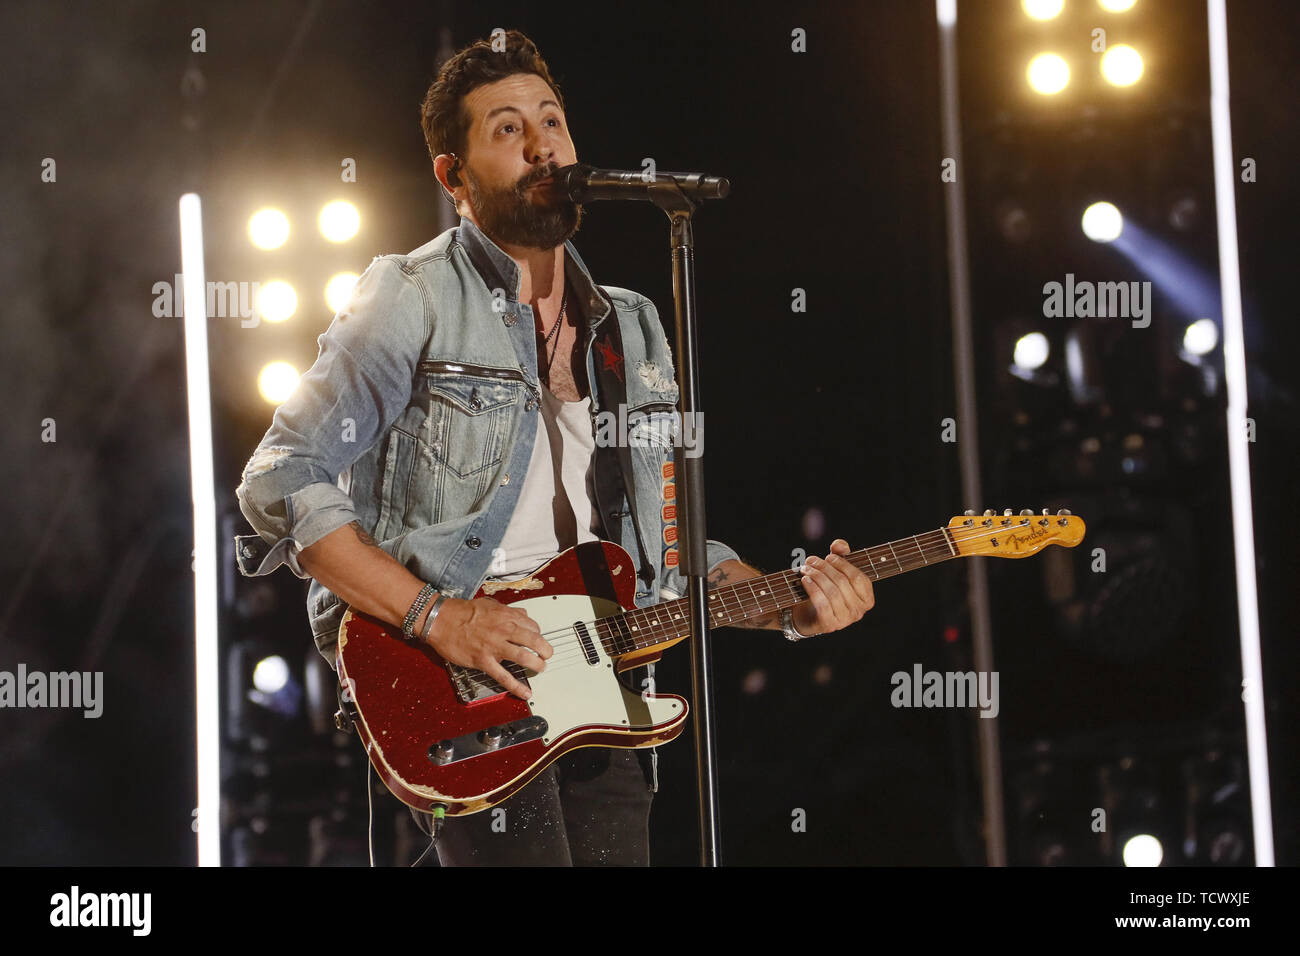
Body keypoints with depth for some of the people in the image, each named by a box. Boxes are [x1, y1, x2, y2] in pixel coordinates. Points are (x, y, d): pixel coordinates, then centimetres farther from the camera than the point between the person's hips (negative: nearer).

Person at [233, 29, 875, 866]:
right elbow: (280, 484, -8)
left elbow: (670, 543, 22)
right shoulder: (415, 302, -2)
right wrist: (434, 616, -16)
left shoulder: (630, 332, 18)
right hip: (462, 701, -6)